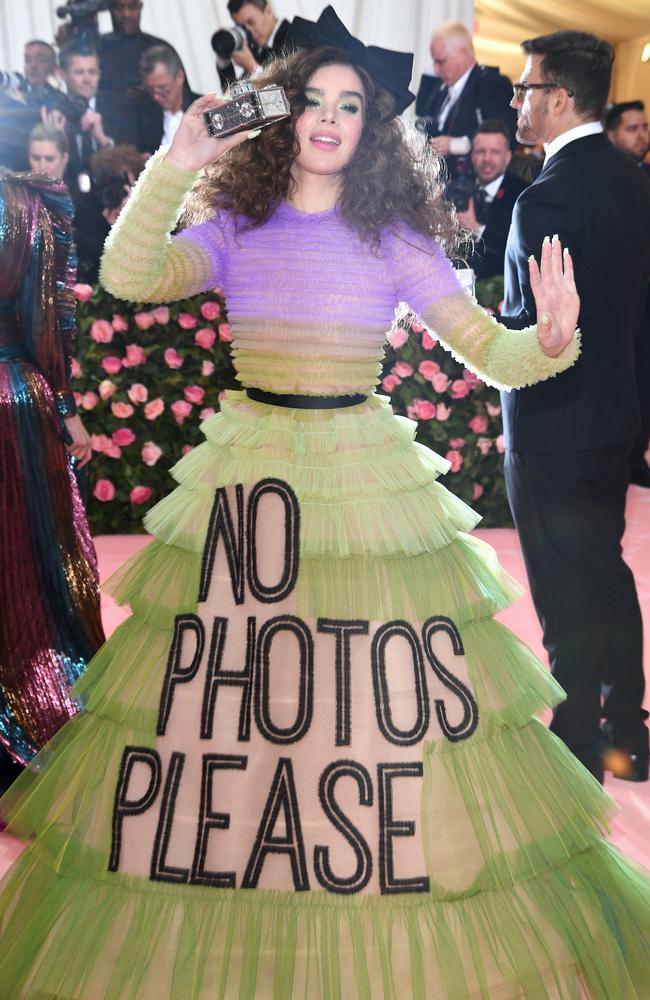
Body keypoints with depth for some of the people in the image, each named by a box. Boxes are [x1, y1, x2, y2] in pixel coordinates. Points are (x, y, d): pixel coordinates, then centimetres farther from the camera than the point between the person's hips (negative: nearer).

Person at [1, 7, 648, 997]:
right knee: (222, 690, 3)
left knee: (383, 702, 0)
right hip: (248, 470, 1)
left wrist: (549, 341, -20)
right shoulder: (234, 223, 7)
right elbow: (128, 278, -8)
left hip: (368, 473, -1)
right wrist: (175, 167, -15)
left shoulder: (397, 236, 5)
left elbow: (484, 346, 0)